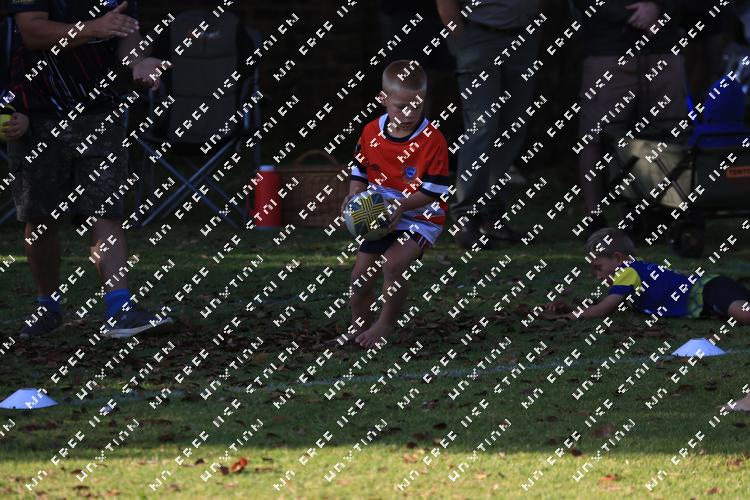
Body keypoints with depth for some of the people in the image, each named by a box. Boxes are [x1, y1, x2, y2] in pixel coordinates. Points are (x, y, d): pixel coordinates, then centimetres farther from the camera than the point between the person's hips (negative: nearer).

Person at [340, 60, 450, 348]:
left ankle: (386, 325, -8)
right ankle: (359, 326, 30)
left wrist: (402, 206, -28)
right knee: (361, 274, 6)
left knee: (393, 263, -27)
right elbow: (359, 170, 11)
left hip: (420, 217, -5)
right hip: (380, 216, 5)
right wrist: (354, 196, -8)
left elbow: (433, 190, -17)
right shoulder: (371, 133, -3)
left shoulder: (432, 140, -18)